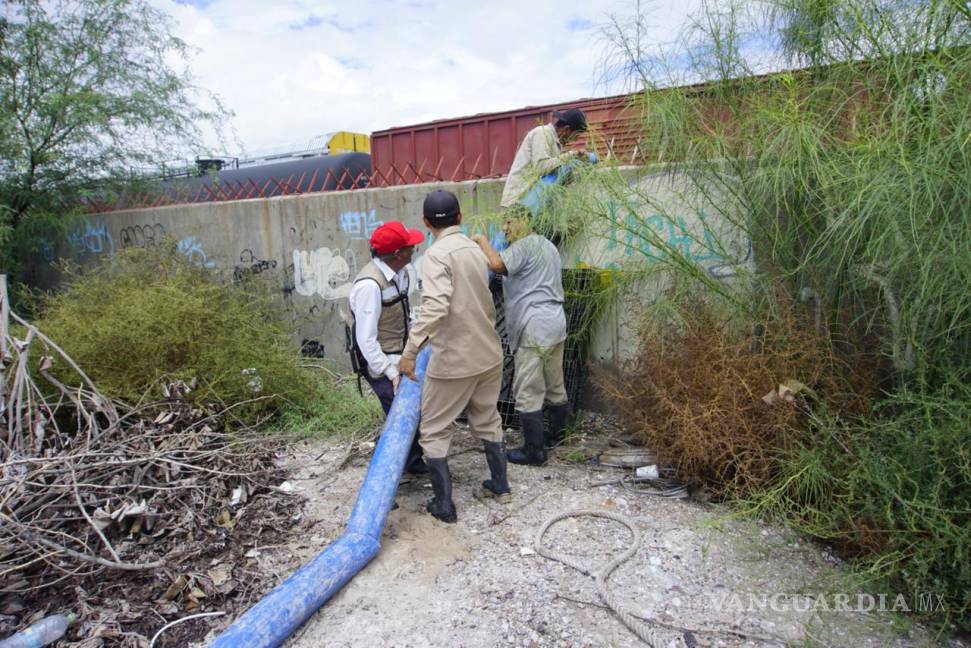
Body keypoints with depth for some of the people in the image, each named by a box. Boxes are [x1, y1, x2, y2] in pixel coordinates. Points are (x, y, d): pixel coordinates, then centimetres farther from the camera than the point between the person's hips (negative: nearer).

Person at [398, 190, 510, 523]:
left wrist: (409, 351, -29)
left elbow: (436, 307, -31)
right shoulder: (475, 249, 7)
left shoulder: (437, 254, -16)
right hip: (489, 354, 7)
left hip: (454, 360, -7)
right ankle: (499, 485, 37)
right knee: (487, 421, 24)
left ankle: (444, 504, 16)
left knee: (433, 431, 9)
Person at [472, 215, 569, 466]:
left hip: (534, 329, -10)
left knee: (528, 393, -3)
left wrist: (482, 240, -11)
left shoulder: (524, 246, -10)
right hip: (556, 323, 10)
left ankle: (534, 451, 4)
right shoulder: (548, 246, 21)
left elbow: (497, 265, -28)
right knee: (555, 386, 18)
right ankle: (555, 435, 32)